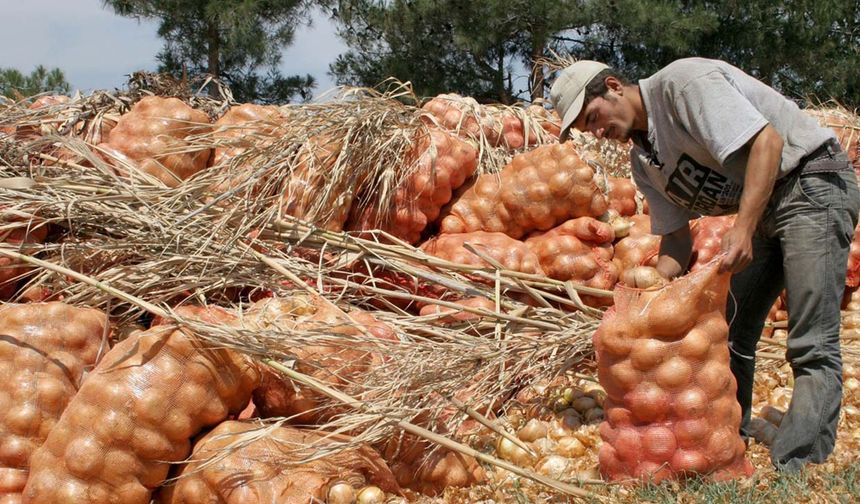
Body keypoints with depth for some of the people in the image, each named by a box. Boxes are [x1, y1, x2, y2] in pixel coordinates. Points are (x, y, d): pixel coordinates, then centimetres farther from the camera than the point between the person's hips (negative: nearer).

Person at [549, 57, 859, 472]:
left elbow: (767, 141, -24)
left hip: (813, 184, -10)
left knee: (812, 348, -14)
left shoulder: (683, 83, -16)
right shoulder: (643, 161, 10)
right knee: (730, 335, 10)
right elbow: (676, 234, 12)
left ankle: (793, 472, -18)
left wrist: (743, 228, -32)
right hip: (763, 210, 10)